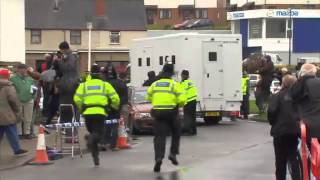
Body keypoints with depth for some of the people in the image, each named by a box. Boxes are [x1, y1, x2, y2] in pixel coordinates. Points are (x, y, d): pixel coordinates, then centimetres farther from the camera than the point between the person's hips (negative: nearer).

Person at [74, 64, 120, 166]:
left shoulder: (84, 85, 15)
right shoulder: (105, 85, 12)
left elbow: (77, 99, 4)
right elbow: (115, 98, 6)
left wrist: (82, 108, 20)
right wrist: (115, 107, 25)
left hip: (88, 113, 2)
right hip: (100, 112, -2)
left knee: (93, 133, 16)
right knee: (99, 133, -1)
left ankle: (96, 157, 13)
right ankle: (91, 138, -37)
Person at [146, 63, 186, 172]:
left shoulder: (155, 84, 11)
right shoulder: (175, 84, 0)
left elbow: (148, 97, 19)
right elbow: (182, 99, -9)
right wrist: (179, 104, 12)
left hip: (157, 112, 2)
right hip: (171, 112, -2)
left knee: (159, 136, 0)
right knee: (176, 133, 22)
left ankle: (159, 158, -18)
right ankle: (173, 153, 13)